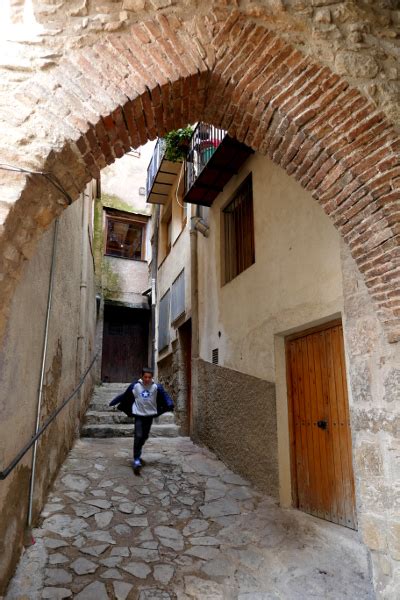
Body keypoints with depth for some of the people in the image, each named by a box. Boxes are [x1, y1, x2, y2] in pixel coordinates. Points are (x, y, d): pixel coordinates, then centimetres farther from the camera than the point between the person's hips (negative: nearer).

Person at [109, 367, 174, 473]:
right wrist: (113, 402, 5)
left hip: (150, 415, 2)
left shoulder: (156, 387, -10)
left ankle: (137, 455, 38)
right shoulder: (135, 385, -11)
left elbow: (165, 396, -12)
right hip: (138, 415, -2)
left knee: (144, 437, 14)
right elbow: (124, 395, -1)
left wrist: (170, 405, -30)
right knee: (138, 437, -12)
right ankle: (136, 460, -7)